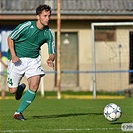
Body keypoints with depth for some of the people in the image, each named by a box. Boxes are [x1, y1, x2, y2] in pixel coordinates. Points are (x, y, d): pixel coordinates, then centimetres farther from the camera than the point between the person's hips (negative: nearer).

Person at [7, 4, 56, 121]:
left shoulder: (48, 33, -6)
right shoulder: (26, 26, -17)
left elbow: (52, 52, 0)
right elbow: (10, 38, -7)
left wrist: (50, 59, -23)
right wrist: (13, 55, -18)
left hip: (34, 60, 3)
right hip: (18, 59, -3)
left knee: (34, 86, -18)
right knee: (12, 90, 0)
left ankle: (19, 112, -3)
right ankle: (21, 88, 39)